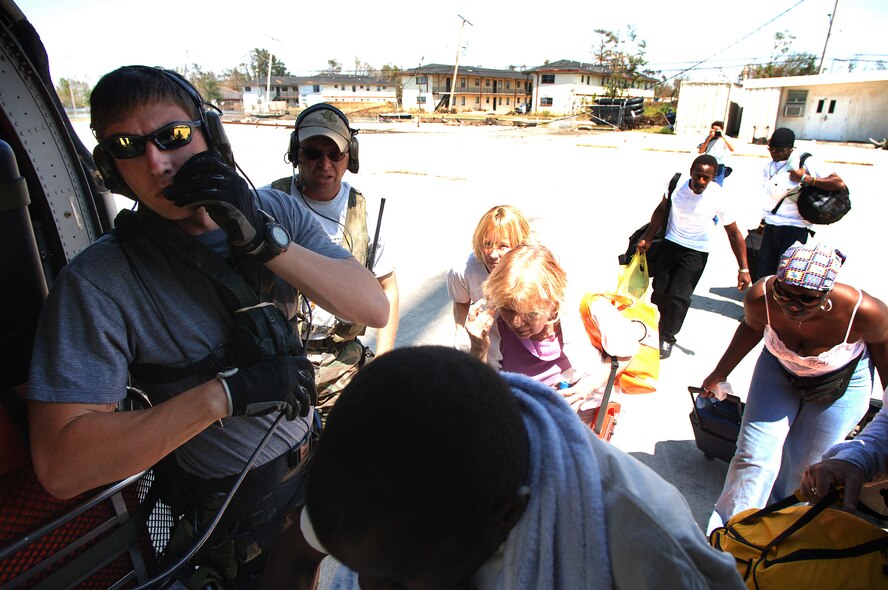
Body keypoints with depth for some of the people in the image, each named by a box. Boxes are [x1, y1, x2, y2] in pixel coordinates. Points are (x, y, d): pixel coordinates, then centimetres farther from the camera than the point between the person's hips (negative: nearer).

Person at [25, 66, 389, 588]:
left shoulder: (277, 211, -10)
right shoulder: (97, 282, -21)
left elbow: (375, 308, -19)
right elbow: (61, 467, -25)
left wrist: (266, 240, -30)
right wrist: (225, 393, -33)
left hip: (319, 450, 4)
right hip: (237, 506, -4)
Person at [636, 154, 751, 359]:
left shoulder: (719, 198, -18)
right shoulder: (677, 182, -14)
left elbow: (734, 234, -9)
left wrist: (743, 269, -10)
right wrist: (647, 238, 6)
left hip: (696, 252, -2)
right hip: (670, 244, 3)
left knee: (679, 295, -7)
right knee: (660, 290, 8)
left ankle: (667, 338, 14)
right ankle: (654, 329, 32)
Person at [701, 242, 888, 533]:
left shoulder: (864, 312, -34)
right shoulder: (760, 298, -30)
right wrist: (720, 373, 2)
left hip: (840, 383, -1)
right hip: (779, 371, 1)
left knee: (805, 468, 6)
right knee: (754, 456, -3)